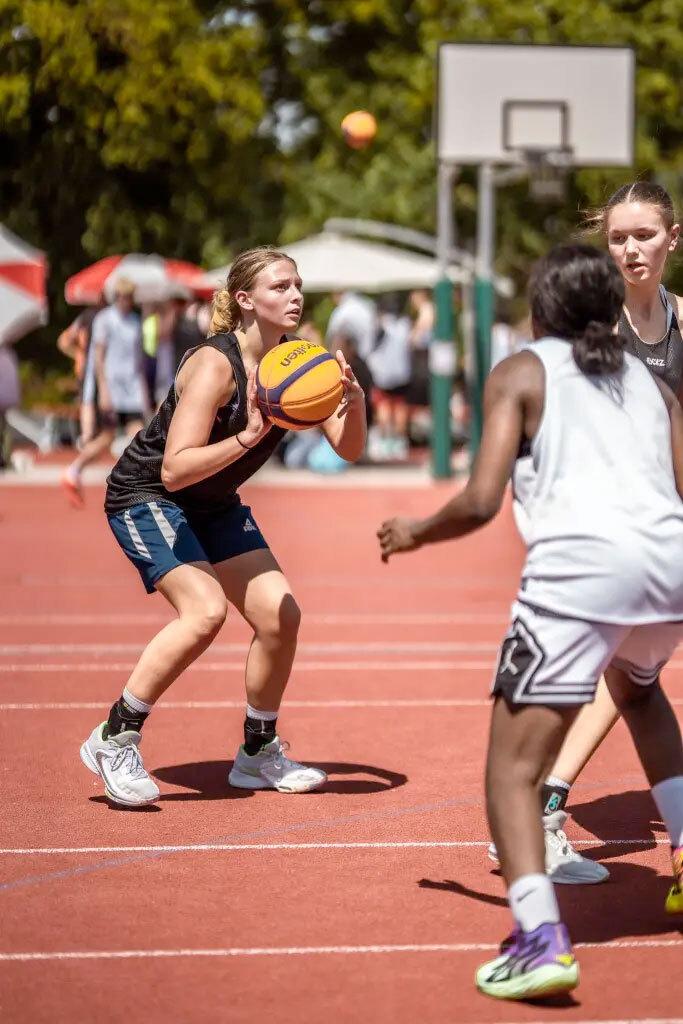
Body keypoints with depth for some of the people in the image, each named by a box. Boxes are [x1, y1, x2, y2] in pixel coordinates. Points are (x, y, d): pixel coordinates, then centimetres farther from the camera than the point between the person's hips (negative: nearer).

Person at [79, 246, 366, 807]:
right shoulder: (215, 365, -28)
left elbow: (349, 449, -6)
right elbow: (175, 469, -34)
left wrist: (354, 400, -26)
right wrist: (247, 437, -44)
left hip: (214, 505, 8)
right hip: (146, 496, -8)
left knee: (280, 615, -1)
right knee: (205, 611, -27)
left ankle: (260, 754, 18)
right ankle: (114, 739, -15)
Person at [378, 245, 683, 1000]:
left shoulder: (521, 373, 13)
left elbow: (481, 502, 1)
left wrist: (414, 535, 19)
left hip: (579, 563, -5)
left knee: (514, 767, -2)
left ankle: (540, 938, -22)